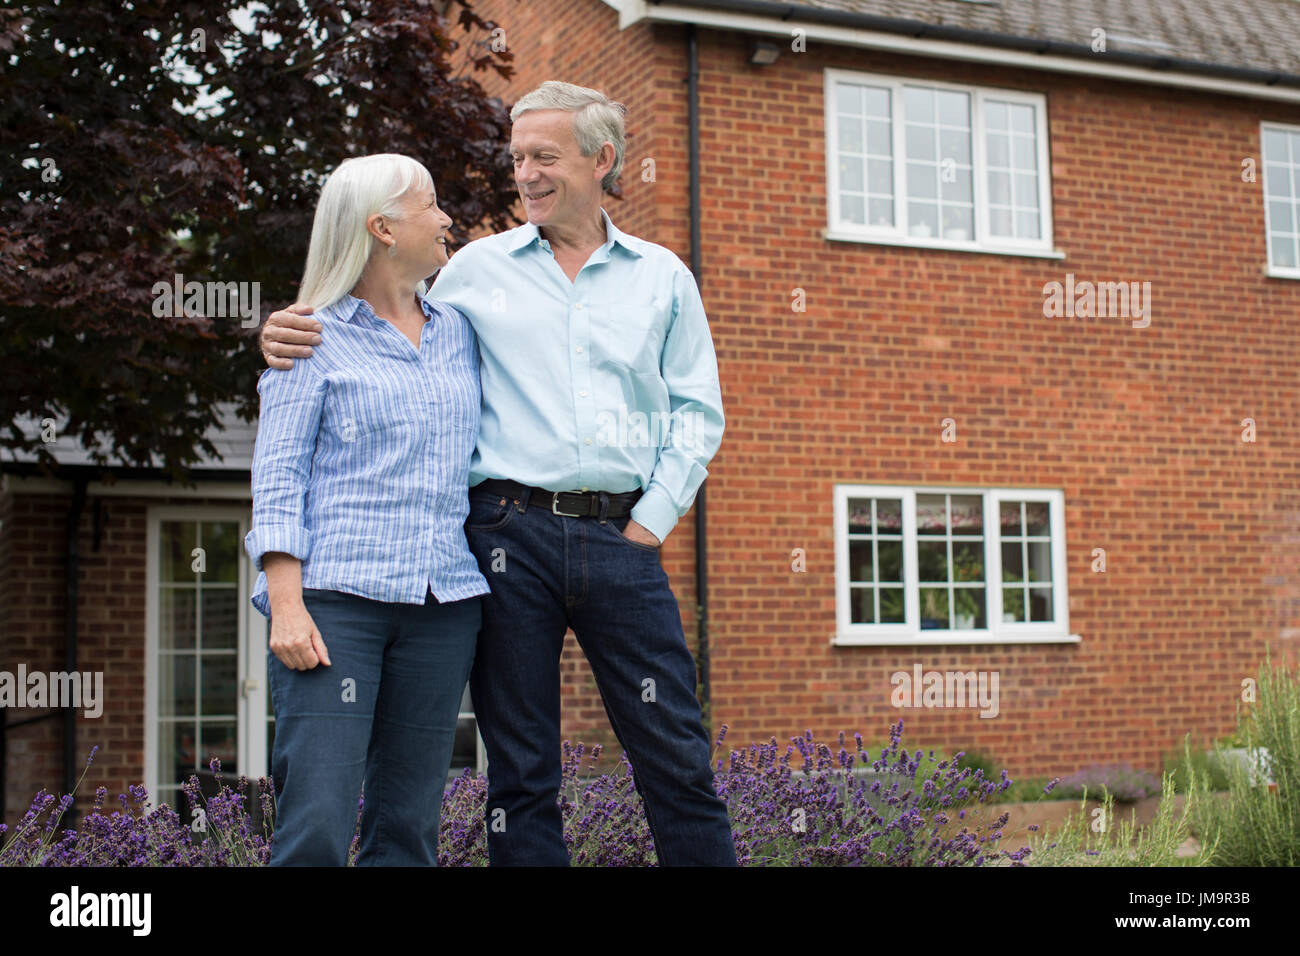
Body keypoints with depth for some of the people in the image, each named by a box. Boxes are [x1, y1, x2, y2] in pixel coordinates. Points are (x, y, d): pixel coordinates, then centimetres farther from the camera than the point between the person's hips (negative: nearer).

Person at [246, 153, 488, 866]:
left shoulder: (457, 333, 18)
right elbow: (277, 478, -1)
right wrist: (287, 605, -13)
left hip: (443, 603, 5)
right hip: (337, 596, -4)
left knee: (409, 826, 4)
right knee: (316, 827, -11)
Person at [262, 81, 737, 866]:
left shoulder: (662, 276, 12)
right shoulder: (479, 268, 10)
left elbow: (698, 411, 12)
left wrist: (653, 520, 1)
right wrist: (295, 340, -4)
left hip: (620, 537, 1)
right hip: (509, 530, 0)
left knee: (677, 758, 0)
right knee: (522, 772, 4)